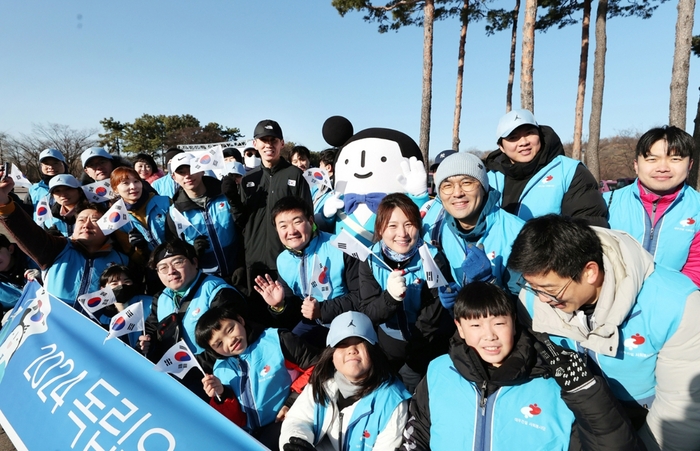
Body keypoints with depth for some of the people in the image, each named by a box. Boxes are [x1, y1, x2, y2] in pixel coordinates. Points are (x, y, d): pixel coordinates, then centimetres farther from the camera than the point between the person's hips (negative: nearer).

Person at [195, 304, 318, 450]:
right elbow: (232, 417, 12)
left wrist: (293, 402, -15)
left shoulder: (276, 340, -11)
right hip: (249, 432, 6)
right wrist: (222, 394, -7)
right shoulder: (221, 369, 7)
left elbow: (316, 366, -10)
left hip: (285, 421, -6)